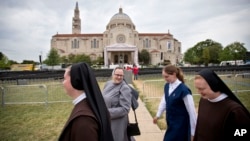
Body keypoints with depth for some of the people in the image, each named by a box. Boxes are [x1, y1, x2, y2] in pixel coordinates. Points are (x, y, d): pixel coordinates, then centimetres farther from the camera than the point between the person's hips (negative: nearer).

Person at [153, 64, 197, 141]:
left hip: (180, 124, -6)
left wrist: (193, 132, -13)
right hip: (171, 123, 7)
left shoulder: (183, 90, -23)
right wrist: (158, 115, 8)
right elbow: (164, 101, 12)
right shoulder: (167, 86, -1)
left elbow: (191, 111, -18)